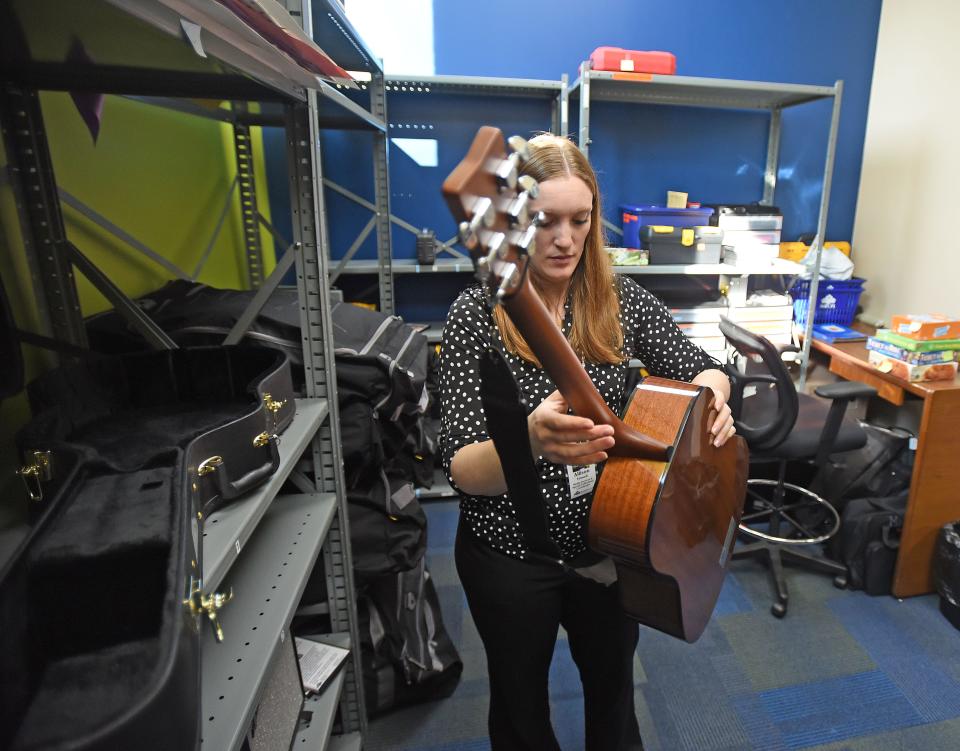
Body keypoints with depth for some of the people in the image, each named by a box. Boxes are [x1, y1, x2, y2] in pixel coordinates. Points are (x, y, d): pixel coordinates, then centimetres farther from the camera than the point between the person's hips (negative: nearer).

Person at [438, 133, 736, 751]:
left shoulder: (620, 299, -8)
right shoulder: (476, 315, -18)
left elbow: (699, 368, -2)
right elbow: (461, 469, -23)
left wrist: (713, 393, -25)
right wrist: (528, 441, -44)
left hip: (611, 541, 3)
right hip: (511, 553, -2)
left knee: (613, 685, 29)